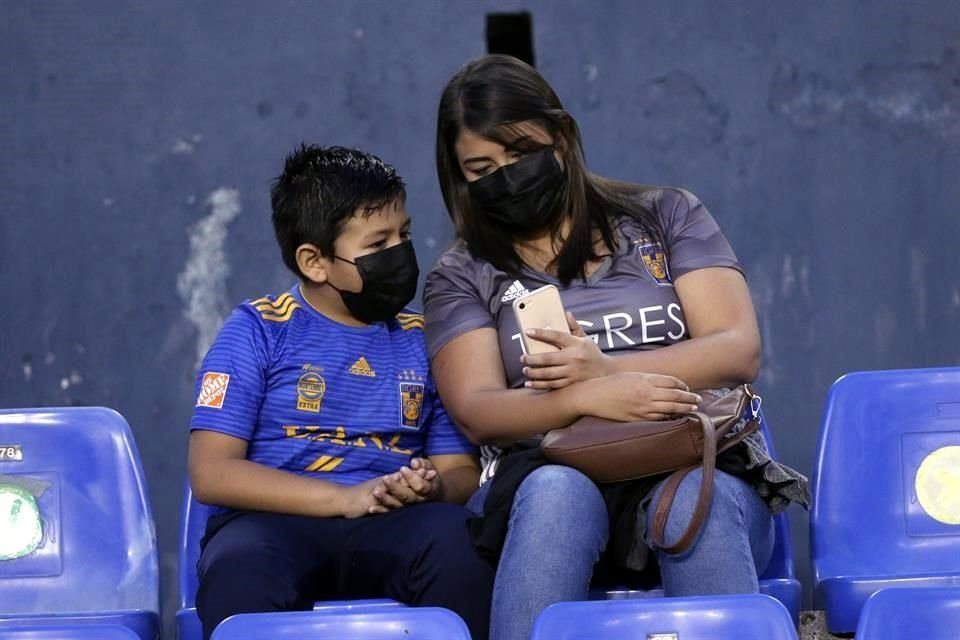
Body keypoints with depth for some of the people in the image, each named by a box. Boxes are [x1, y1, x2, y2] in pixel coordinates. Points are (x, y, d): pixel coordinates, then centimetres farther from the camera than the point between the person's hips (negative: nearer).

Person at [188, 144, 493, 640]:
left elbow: (462, 473, 17)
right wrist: (343, 498, -14)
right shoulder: (258, 331, 5)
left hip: (394, 528, 3)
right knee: (239, 569, -39)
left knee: (456, 543, -33)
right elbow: (211, 473, -3)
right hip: (276, 524, -3)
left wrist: (432, 488, -10)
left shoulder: (423, 342, 16)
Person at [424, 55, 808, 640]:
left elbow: (740, 351, 3)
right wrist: (586, 398, -21)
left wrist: (607, 369, -13)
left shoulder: (668, 217, 15)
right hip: (546, 477, 0)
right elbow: (477, 411, -1)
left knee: (700, 496, -37)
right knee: (559, 491, -37)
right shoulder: (461, 277, 15)